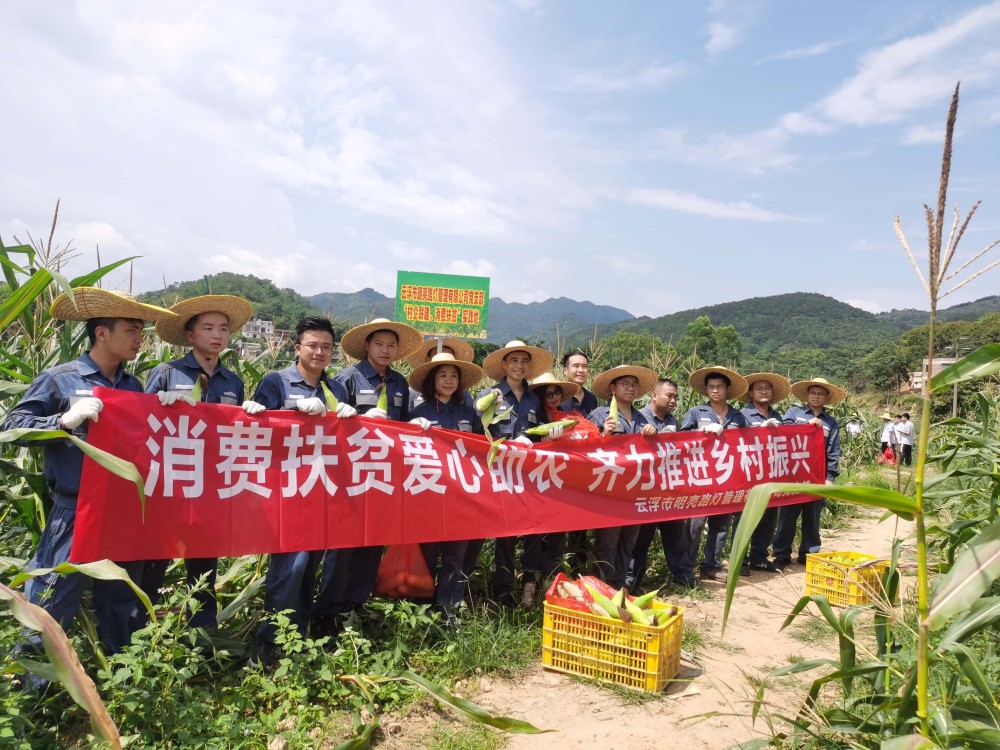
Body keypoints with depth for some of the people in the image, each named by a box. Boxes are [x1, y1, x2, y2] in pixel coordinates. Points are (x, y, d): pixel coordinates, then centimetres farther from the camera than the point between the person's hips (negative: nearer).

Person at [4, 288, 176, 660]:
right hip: (75, 514, -5)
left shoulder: (134, 385, 10)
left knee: (121, 608, 19)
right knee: (49, 614, 0)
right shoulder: (59, 379, -6)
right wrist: (65, 420, -21)